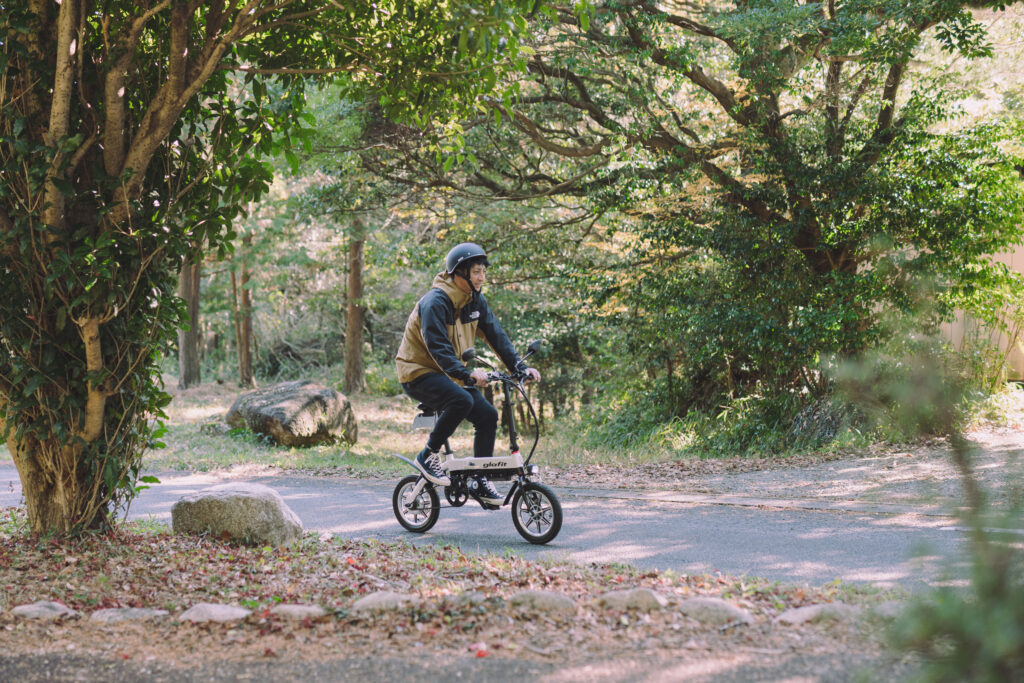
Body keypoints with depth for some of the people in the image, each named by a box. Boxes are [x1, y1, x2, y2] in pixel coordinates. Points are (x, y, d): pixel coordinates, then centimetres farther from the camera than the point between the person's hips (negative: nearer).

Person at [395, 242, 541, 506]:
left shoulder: (475, 300, 2)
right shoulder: (436, 301, -22)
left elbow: (496, 335, 2)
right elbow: (438, 346, -30)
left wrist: (521, 368, -10)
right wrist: (467, 375, -41)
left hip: (449, 374, 8)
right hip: (419, 372, -8)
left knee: (487, 415, -6)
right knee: (461, 400, -33)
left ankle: (479, 482, 4)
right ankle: (428, 456, -16)